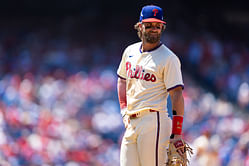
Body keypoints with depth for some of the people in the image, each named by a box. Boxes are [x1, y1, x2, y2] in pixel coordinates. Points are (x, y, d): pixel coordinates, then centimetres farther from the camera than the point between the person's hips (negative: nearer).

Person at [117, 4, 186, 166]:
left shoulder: (169, 58, -6)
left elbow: (177, 95, -10)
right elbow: (122, 80, 29)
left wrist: (177, 133, -16)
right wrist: (124, 109, 14)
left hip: (154, 121, -7)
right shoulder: (130, 51, 15)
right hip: (131, 122, 7)